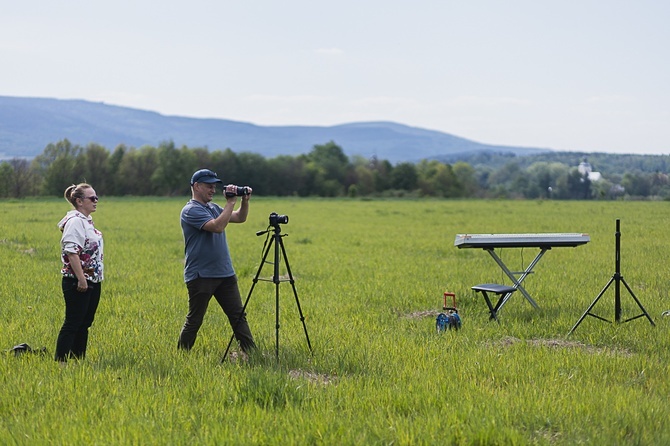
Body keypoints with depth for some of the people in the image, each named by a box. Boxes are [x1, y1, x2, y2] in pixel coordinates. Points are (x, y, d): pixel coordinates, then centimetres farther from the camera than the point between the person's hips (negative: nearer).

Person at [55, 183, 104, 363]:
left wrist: (98, 277, 20)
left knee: (85, 323, 13)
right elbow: (72, 252, -22)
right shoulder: (75, 221, -15)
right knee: (72, 323, -7)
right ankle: (60, 361, -4)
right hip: (78, 283, -10)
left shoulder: (87, 220, 15)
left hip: (93, 281, 10)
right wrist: (81, 279, -24)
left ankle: (79, 360, 19)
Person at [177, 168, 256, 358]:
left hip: (225, 273, 8)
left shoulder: (213, 207, 15)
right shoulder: (191, 210, -12)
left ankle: (250, 352, 4)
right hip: (201, 276, -8)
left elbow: (240, 218, 20)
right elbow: (218, 226, -25)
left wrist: (245, 200, 3)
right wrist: (230, 202, -20)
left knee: (238, 315, 4)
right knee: (194, 320, 2)